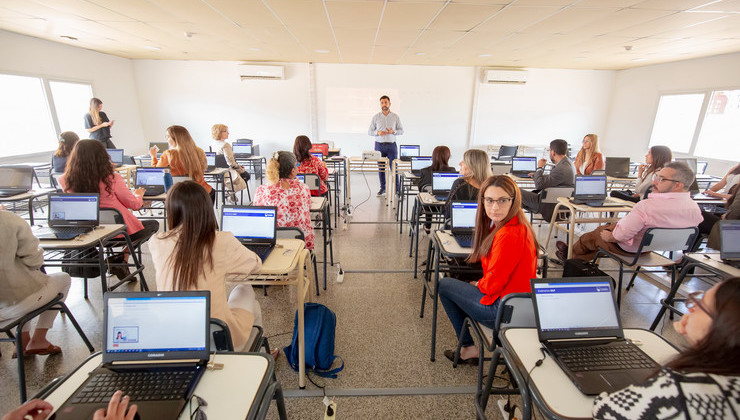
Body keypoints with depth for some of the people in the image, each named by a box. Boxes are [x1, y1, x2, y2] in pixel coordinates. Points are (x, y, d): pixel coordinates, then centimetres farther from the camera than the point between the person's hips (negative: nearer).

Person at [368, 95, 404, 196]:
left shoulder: (395, 117, 5)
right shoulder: (376, 117, 5)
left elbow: (401, 130, 6)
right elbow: (369, 131, 5)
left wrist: (393, 131, -14)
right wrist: (377, 132, -15)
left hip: (391, 145, -1)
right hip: (379, 145, 1)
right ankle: (383, 188, 18)